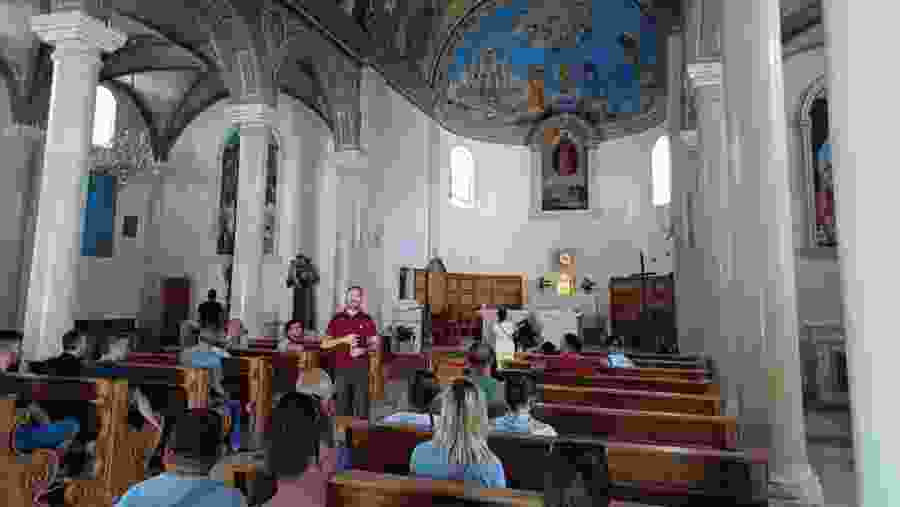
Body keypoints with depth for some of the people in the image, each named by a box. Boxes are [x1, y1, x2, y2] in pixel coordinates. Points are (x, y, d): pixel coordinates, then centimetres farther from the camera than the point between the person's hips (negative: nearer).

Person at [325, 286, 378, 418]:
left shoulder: (367, 319, 6)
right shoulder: (337, 319, 9)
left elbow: (374, 343, 6)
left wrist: (363, 350, -14)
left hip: (361, 367, -1)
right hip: (341, 367, 1)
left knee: (361, 401, -1)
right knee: (342, 402, 5)